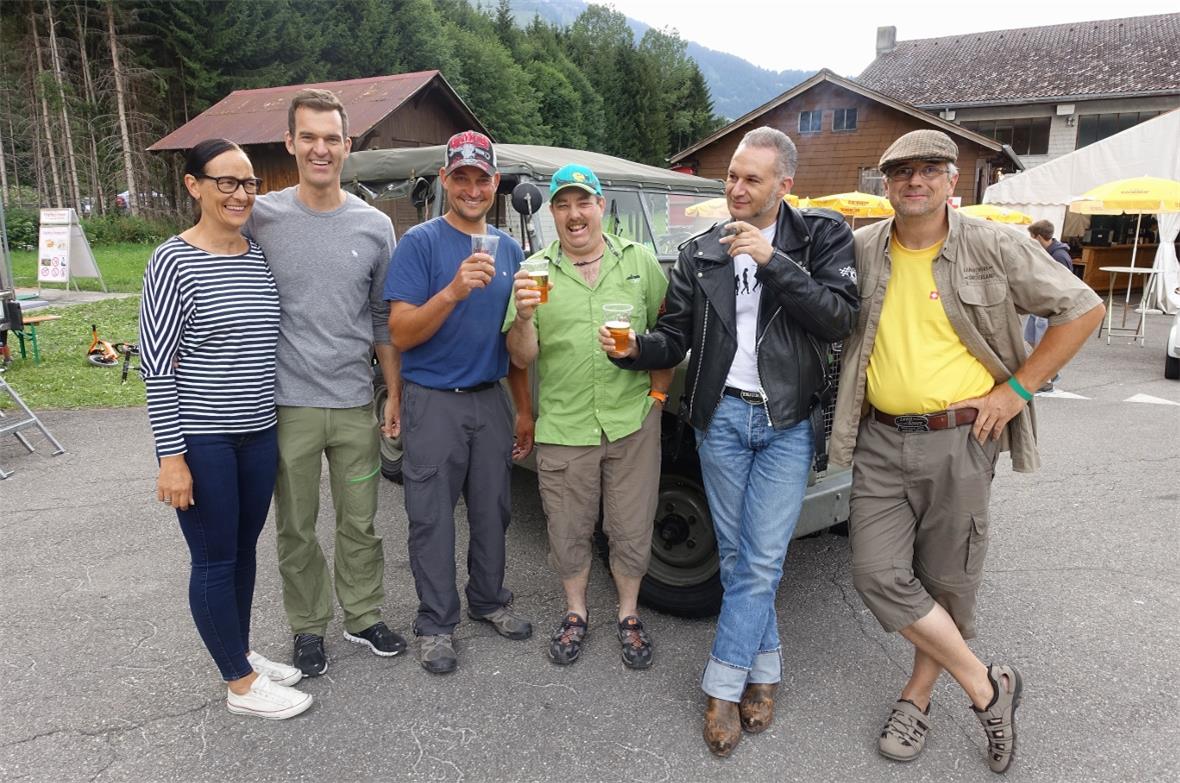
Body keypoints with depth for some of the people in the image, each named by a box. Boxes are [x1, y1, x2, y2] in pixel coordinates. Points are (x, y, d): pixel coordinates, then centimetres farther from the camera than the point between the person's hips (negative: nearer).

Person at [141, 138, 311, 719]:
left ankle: (242, 655, 35)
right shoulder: (174, 262, -12)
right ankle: (241, 684, 20)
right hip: (200, 440, -6)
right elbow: (157, 366, -13)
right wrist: (170, 455, -15)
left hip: (259, 433, 6)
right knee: (216, 560, 6)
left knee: (244, 550, 17)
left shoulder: (260, 256, 7)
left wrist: (278, 414, 16)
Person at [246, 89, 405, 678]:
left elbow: (383, 320, 8)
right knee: (297, 528, 11)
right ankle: (308, 628, 30)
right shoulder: (260, 218, -3)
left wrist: (394, 396, 6)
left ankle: (363, 618, 32)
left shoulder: (374, 226, 3)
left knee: (360, 523, 14)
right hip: (288, 404, -1)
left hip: (356, 403, 2)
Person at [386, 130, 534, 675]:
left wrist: (524, 409, 12)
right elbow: (400, 334, -16)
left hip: (491, 400, 5)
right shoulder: (421, 242, -9)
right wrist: (454, 290, -30)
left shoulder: (508, 249, 8)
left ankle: (489, 601, 35)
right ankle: (436, 624, 21)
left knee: (492, 512, 15)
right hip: (433, 403, -5)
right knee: (433, 519, 5)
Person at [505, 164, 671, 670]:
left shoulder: (640, 261, 3)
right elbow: (522, 358, -3)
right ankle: (575, 615, 35)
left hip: (633, 422, 1)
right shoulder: (535, 271, 0)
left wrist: (658, 392, 2)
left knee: (631, 530, 12)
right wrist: (523, 316, -21)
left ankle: (628, 616, 33)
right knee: (569, 532, 13)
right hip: (563, 428, 0)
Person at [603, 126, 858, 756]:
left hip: (787, 423, -2)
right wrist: (634, 349, -17)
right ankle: (764, 669, 28)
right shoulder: (702, 253, 6)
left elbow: (839, 317, -12)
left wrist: (773, 262, -20)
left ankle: (723, 687, 12)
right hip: (721, 416, 3)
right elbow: (675, 337, 4)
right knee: (735, 555, 10)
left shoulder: (821, 236, 0)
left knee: (761, 561, -2)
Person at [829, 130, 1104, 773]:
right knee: (879, 574, -4)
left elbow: (1083, 309, 0)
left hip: (959, 441, -2)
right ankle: (987, 687, 15)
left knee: (947, 581, 8)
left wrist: (1017, 389, -6)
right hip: (879, 440, 3)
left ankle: (917, 697, 30)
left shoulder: (994, 248, -5)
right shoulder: (862, 250, 3)